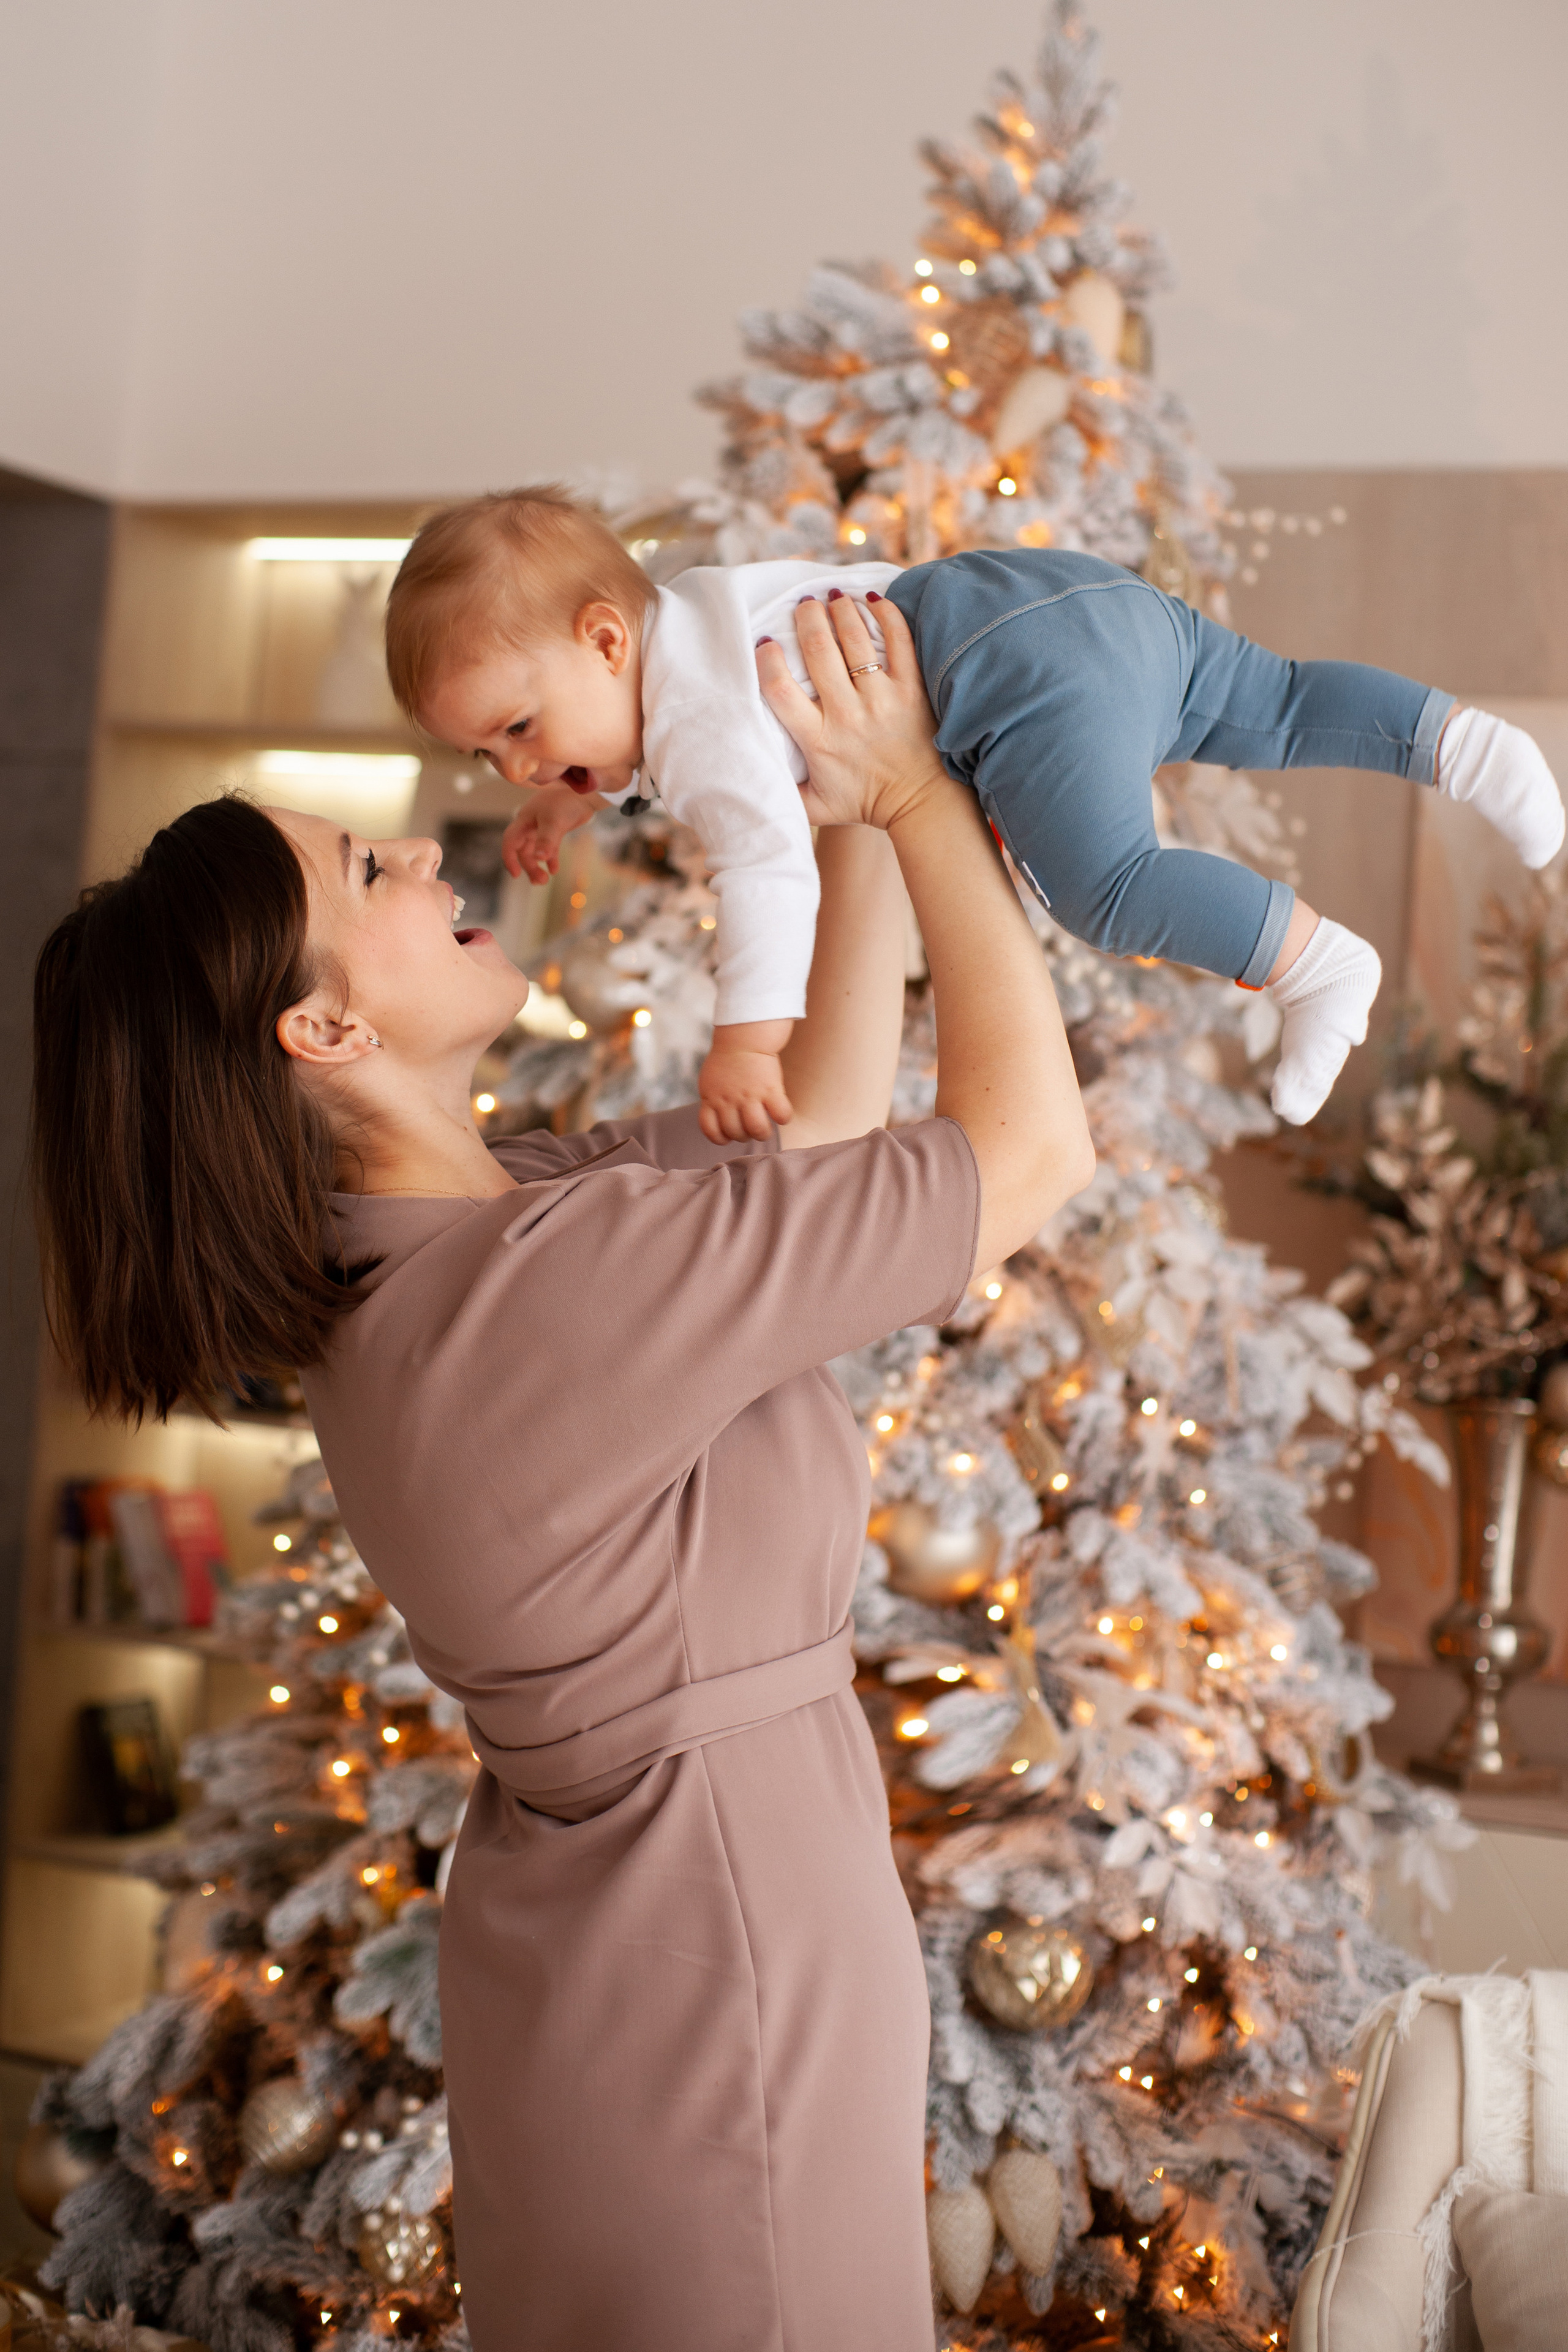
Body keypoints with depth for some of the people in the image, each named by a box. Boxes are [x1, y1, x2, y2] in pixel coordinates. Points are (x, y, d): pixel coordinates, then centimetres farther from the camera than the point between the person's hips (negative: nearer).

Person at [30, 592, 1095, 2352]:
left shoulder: (385, 1263, 0)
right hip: (713, 1957, -9)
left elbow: (817, 1127, 8)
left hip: (573, 1921, 9)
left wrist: (855, 825, 2)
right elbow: (1033, 1138, -20)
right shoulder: (561, 1281, -29)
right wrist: (912, 792, -10)